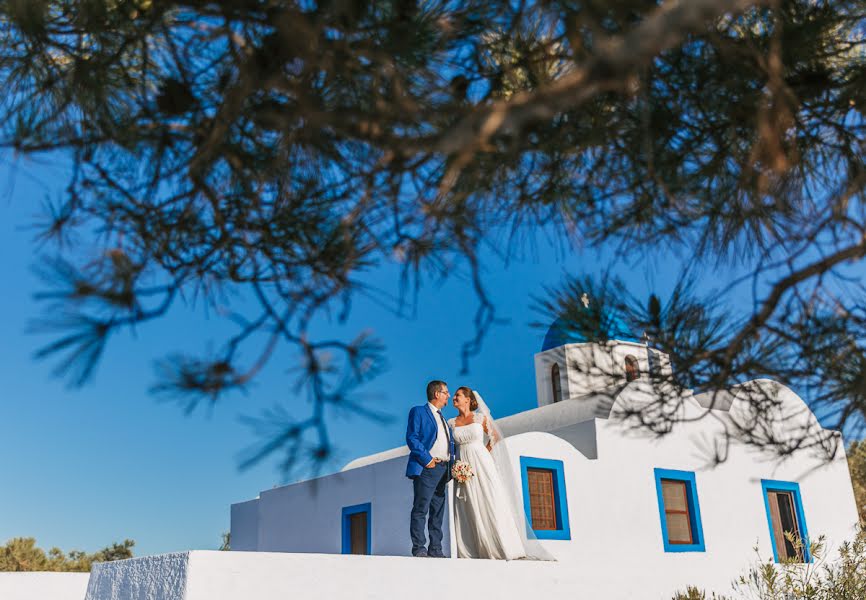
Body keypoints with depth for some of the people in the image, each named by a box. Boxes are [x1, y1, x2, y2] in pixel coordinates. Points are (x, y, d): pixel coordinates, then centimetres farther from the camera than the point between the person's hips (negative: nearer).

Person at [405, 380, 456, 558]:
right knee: (421, 509, -8)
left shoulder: (443, 418, 24)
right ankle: (419, 548, -5)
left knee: (438, 511, 7)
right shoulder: (418, 411, 0)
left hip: (443, 469, 8)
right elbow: (411, 437, -10)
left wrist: (451, 465, 10)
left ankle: (435, 549, 11)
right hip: (426, 469, -8)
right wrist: (426, 459, -16)